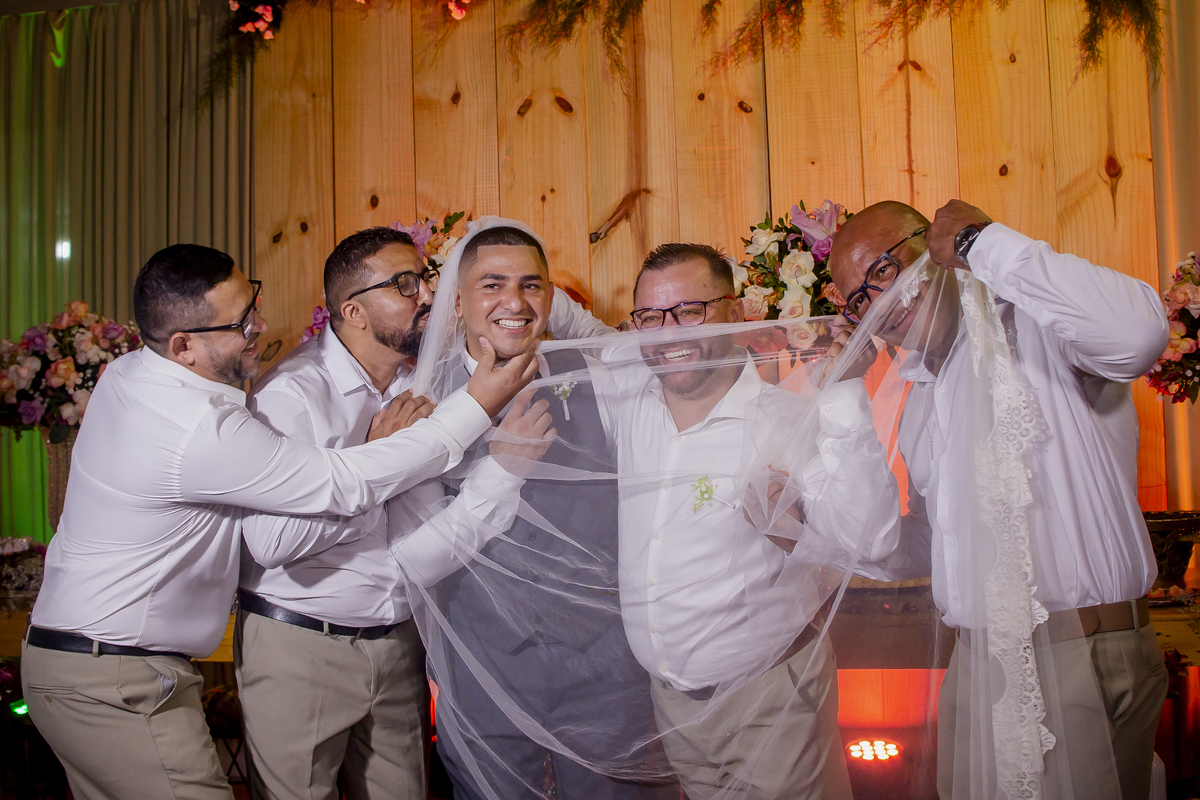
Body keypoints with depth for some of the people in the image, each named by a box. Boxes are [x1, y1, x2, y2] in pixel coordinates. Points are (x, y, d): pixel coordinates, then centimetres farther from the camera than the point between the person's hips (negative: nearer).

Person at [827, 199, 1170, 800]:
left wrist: (985, 243, -22)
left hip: (1088, 665, -7)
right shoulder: (919, 400, 17)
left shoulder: (1034, 327, -8)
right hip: (976, 670, 7)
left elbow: (1137, 334, -32)